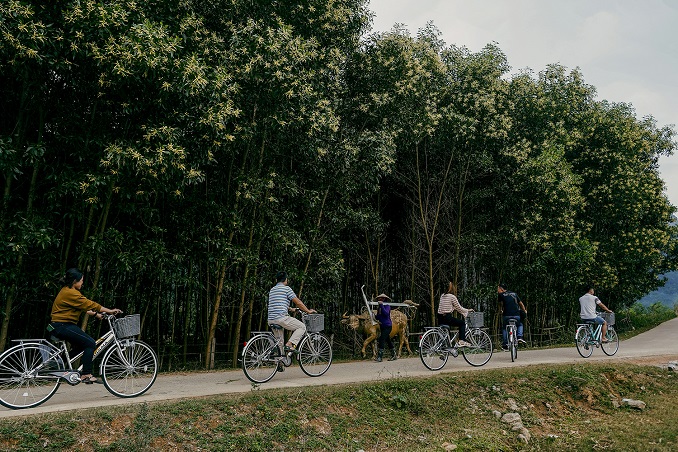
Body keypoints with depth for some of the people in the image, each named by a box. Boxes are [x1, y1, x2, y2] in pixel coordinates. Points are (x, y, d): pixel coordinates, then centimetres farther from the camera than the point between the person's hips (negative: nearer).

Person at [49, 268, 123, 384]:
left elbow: (83, 306, 18)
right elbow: (89, 304, -18)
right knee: (90, 343, -13)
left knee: (81, 344, 18)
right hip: (63, 326, -11)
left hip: (63, 326, 11)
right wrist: (110, 311, -14)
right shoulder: (70, 293, -17)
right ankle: (86, 375, -11)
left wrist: (96, 314, 10)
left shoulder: (66, 291, 16)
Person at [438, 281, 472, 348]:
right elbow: (459, 308, 0)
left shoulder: (442, 296, 15)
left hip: (440, 319, 7)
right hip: (447, 318, -7)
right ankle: (461, 341, 1)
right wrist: (467, 311, 17)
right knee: (462, 323, 10)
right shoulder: (452, 297, -8)